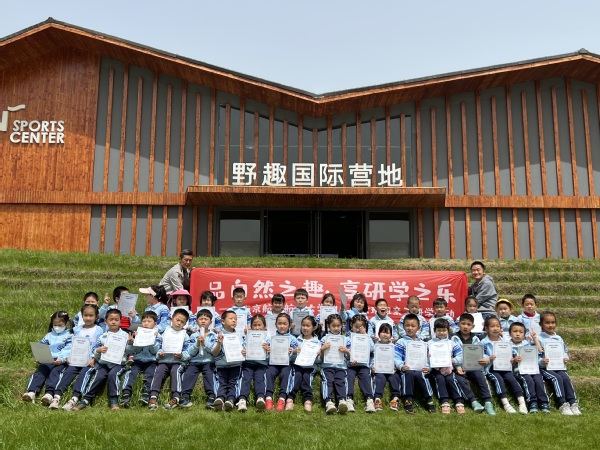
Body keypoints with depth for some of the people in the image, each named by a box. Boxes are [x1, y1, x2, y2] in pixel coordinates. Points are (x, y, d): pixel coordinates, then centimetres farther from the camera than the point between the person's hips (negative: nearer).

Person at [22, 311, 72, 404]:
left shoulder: (69, 336, 11)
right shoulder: (49, 335, 28)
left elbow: (68, 350, -4)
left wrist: (61, 359, -23)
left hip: (61, 362, -4)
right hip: (47, 361, 4)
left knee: (55, 373, -31)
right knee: (40, 371, -24)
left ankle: (49, 394, -52)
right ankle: (31, 392, -42)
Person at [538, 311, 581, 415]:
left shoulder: (559, 339, 17)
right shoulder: (538, 339, 0)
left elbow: (565, 352, 22)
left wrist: (566, 359, -1)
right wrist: (541, 361, -23)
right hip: (544, 368, -4)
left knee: (566, 378, -24)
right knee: (557, 378, -29)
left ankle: (573, 403, -24)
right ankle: (563, 405, -29)